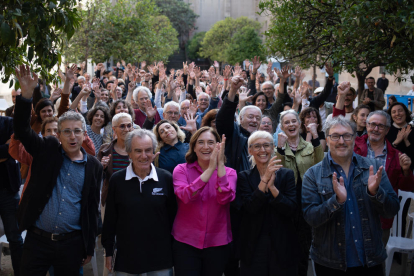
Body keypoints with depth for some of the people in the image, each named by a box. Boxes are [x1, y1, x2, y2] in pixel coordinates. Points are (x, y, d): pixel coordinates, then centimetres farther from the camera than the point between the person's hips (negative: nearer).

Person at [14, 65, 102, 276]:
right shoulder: (47, 150, 1)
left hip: (72, 243, 1)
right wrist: (26, 94, -24)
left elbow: (92, 208, 5)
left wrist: (90, 248, 6)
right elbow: (21, 129, -10)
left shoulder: (93, 166, 1)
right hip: (37, 240, 0)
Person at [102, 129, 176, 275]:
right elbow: (110, 218, 2)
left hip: (160, 256, 0)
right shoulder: (117, 180, -5)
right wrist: (108, 251, 4)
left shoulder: (166, 179, -4)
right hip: (126, 255, 0)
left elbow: (173, 215, 3)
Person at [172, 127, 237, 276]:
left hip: (218, 244, 1)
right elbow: (186, 196, -22)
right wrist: (210, 168, -27)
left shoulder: (229, 172, 0)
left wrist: (220, 164, -26)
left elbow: (224, 198, -20)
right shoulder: (181, 170, -3)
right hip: (185, 243, -1)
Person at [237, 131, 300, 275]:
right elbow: (250, 208, -13)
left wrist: (272, 187, -20)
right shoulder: (244, 177, 1)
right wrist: (265, 180, -21)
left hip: (282, 246, 1)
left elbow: (291, 209, -8)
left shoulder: (286, 174, 2)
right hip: (253, 246, 0)